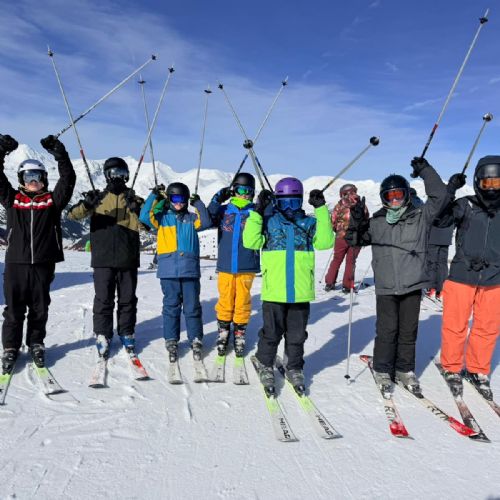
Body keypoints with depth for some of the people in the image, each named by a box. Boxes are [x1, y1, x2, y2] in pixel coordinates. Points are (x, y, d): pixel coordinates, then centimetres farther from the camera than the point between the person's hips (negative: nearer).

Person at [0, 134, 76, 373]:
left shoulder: (52, 200, 5)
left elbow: (68, 180, -6)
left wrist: (60, 155, -20)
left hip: (43, 263, 0)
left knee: (39, 309, 11)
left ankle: (36, 344, 27)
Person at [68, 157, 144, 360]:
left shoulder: (134, 199, 8)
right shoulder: (98, 198, 7)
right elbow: (73, 214, -4)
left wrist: (137, 209, -22)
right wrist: (86, 205, -25)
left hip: (128, 260, 1)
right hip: (103, 260, -1)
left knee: (127, 300, 9)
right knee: (103, 300, 3)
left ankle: (127, 334, 23)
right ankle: (102, 335, 15)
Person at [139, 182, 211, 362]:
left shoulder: (191, 218, 13)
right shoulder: (162, 217, 11)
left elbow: (206, 222, -3)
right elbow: (145, 217, -4)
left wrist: (198, 204, -8)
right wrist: (154, 196, -6)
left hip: (190, 270, 1)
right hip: (169, 271, 0)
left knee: (192, 307, 4)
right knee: (171, 306, 5)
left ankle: (196, 341, 15)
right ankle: (171, 341, 15)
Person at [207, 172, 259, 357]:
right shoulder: (224, 211, 5)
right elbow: (208, 220, -8)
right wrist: (217, 200, -15)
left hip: (246, 266, -1)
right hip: (226, 265, 1)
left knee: (243, 301, 7)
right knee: (225, 301, 9)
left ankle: (239, 334, 23)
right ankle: (223, 333, 25)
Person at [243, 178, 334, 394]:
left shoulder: (309, 223, 6)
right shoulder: (268, 221, 2)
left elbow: (325, 242, -8)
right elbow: (250, 242, -10)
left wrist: (321, 210, -10)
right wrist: (258, 212, -15)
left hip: (300, 292, 2)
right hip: (273, 292, -2)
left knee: (296, 335, 15)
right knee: (271, 333, 10)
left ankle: (294, 368, 34)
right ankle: (265, 366, 33)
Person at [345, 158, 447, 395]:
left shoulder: (420, 216, 5)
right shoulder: (376, 222, 6)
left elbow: (438, 196, -1)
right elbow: (354, 240, 8)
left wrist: (425, 170, -6)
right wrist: (356, 222, -10)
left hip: (413, 284, 1)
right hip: (386, 286, -1)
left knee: (409, 330, 11)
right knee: (387, 330, 2)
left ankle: (405, 370, 26)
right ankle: (382, 370, 18)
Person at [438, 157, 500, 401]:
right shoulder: (466, 205, -4)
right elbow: (439, 218, -18)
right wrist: (450, 191, -25)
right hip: (462, 278, -3)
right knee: (455, 326, 6)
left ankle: (478, 371, 30)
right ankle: (452, 369, 25)